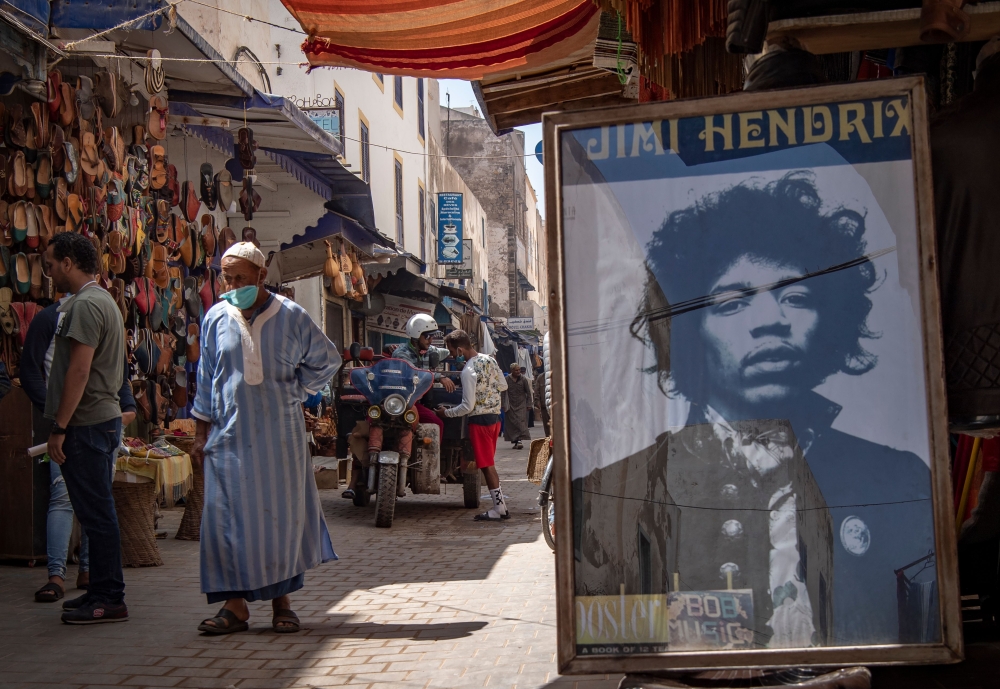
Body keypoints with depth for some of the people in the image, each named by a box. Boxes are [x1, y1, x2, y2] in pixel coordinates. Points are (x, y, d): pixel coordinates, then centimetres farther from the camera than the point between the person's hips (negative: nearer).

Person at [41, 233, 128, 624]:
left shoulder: (85, 305, -15)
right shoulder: (102, 299, 18)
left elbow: (79, 370, -21)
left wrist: (59, 427, -20)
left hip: (86, 424, -10)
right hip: (103, 418, 10)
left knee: (96, 513, -6)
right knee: (98, 511, 14)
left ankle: (108, 600, -1)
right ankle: (103, 593, 21)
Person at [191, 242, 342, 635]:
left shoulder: (291, 317, -1)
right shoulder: (216, 319, 4)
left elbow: (327, 360, 13)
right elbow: (206, 381, 9)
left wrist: (296, 392, 3)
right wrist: (201, 432, 5)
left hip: (280, 435, -1)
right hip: (230, 436, 1)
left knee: (282, 513, 2)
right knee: (229, 517, -3)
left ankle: (282, 601, 12)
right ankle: (235, 604, 3)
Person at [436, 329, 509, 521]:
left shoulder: (468, 371, -20)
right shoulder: (489, 360, 3)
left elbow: (468, 406, -18)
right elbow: (503, 386, 13)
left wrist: (446, 412, -6)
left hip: (480, 420, -8)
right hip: (495, 417, 8)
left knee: (486, 465, -1)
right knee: (489, 464, 15)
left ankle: (499, 509, 1)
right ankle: (500, 505, 15)